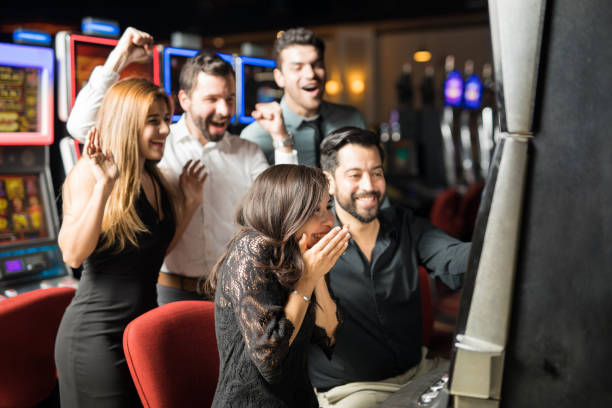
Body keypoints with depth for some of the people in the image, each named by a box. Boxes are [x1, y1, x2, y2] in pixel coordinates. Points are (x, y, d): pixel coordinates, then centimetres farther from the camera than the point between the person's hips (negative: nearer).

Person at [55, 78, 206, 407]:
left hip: (144, 327, 8)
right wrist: (104, 186, -27)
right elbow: (73, 254, -21)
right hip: (97, 333, -8)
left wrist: (190, 203, 11)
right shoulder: (89, 173, -12)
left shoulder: (153, 178, 11)